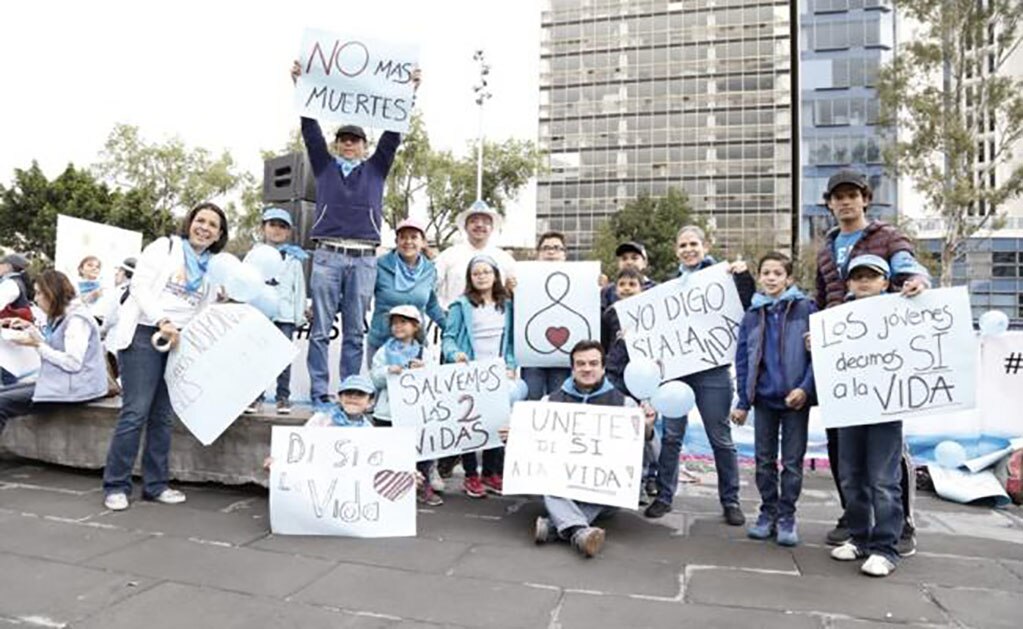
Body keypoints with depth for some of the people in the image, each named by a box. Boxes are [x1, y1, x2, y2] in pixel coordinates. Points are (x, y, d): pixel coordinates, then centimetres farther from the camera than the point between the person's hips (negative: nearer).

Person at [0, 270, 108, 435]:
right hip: (58, 381, 10)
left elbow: (73, 363, -22)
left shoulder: (77, 319, -16)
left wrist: (38, 344, -16)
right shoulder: (60, 316, 14)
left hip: (75, 388, -10)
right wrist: (30, 328, 12)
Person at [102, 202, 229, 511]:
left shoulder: (213, 267, 17)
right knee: (136, 411, -8)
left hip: (179, 342, 5)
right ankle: (116, 485, 1)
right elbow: (139, 286, -8)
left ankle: (155, 484, 13)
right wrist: (162, 321, -19)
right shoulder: (165, 247, 2)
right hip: (144, 334, -5)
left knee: (163, 415, 7)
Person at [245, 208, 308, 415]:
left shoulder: (294, 259, 10)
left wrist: (299, 316, 3)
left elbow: (299, 288, 9)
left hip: (285, 315, 0)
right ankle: (256, 396, 8)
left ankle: (283, 396, 6)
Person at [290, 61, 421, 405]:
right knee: (321, 328, -1)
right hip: (328, 254, 0)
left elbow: (393, 134, 11)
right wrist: (300, 86, 4)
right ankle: (318, 391, 3)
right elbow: (310, 129, 10)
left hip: (364, 258, 0)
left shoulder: (376, 168, 17)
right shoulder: (324, 166, 17)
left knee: (355, 331, 3)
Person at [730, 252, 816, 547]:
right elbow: (742, 360, 6)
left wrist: (805, 388, -18)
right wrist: (743, 401, 3)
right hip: (764, 398, 3)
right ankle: (768, 512, 24)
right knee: (764, 460, 11)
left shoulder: (806, 309, -4)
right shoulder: (752, 315, 5)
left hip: (795, 398, -3)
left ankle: (787, 516, 18)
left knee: (792, 461, 7)